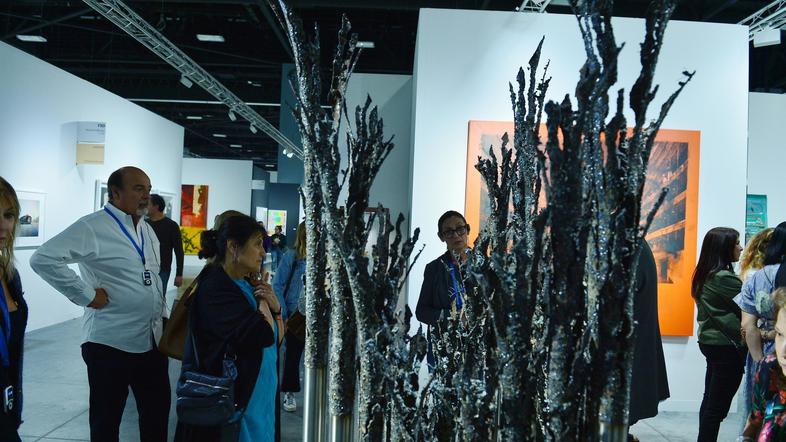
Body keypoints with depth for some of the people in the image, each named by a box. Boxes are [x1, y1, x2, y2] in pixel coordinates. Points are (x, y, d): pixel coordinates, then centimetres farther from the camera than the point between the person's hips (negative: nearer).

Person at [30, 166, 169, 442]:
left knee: (158, 412, 15)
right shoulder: (92, 227, -13)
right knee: (106, 420, 9)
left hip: (154, 340, 7)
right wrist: (86, 295, -19)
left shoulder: (148, 231, 12)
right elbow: (43, 258, -21)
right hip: (111, 343, -7)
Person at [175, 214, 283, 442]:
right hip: (232, 405, -8)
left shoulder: (245, 285, 7)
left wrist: (275, 307, -6)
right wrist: (262, 300, -8)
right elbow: (263, 336, -25)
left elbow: (277, 338, 12)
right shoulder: (214, 288, -19)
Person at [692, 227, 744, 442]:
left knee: (710, 400, 15)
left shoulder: (706, 275, 9)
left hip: (710, 341, 9)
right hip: (727, 346, -9)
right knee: (718, 406, -3)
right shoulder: (724, 278, -17)